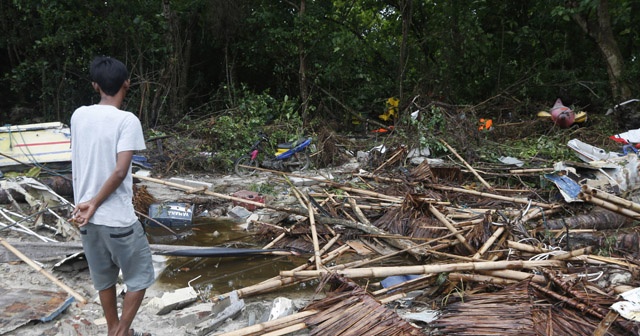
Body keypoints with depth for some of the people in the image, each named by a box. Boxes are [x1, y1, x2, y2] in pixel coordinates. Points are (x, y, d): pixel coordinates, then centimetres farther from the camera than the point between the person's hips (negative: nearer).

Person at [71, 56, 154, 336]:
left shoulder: (78, 115, 2)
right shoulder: (127, 120, -16)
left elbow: (75, 164, 10)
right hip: (117, 218, -6)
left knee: (104, 278, 22)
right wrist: (95, 204, -11)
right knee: (139, 278, 13)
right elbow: (119, 171, -22)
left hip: (86, 216, 7)